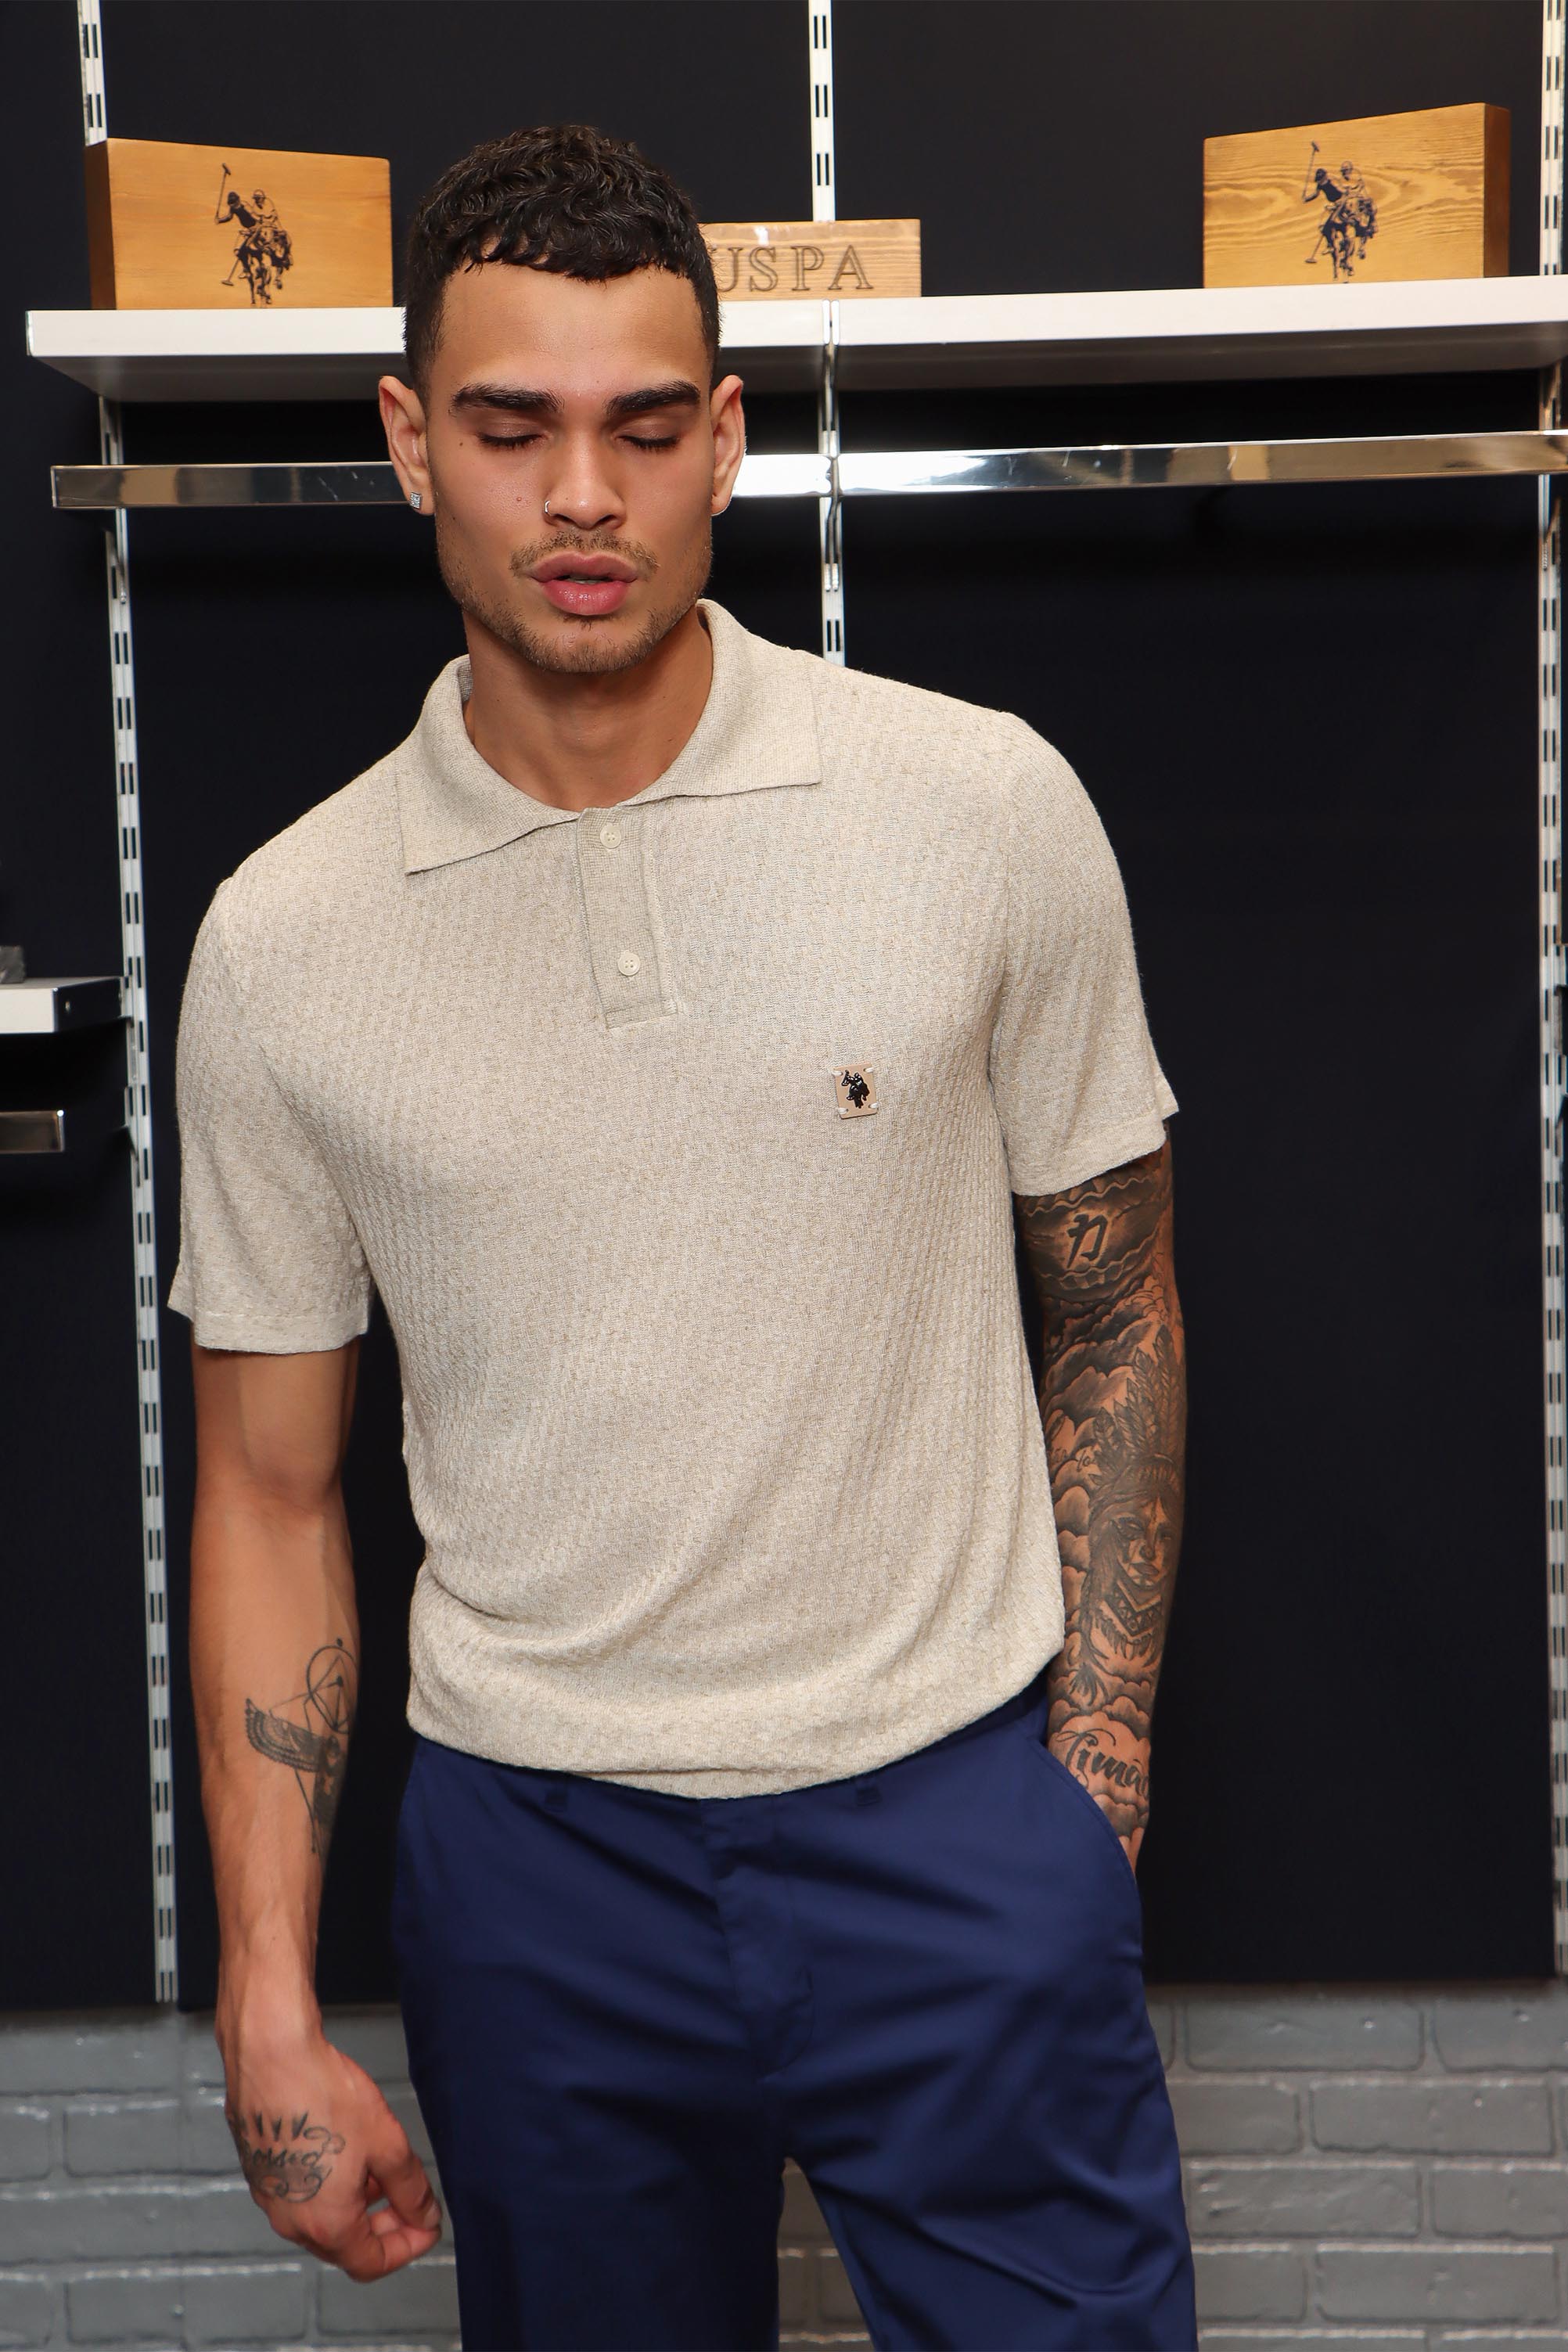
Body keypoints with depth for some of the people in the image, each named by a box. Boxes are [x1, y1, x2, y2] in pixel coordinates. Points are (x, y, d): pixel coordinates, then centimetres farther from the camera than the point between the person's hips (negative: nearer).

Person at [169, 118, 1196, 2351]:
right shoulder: (282, 940, -4)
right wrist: (269, 2004, 0)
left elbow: (1111, 1316, 3)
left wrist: (1095, 1790, 1)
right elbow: (271, 1492, 2)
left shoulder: (987, 808, -6)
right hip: (536, 1852, 2)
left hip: (952, 1810, -1)